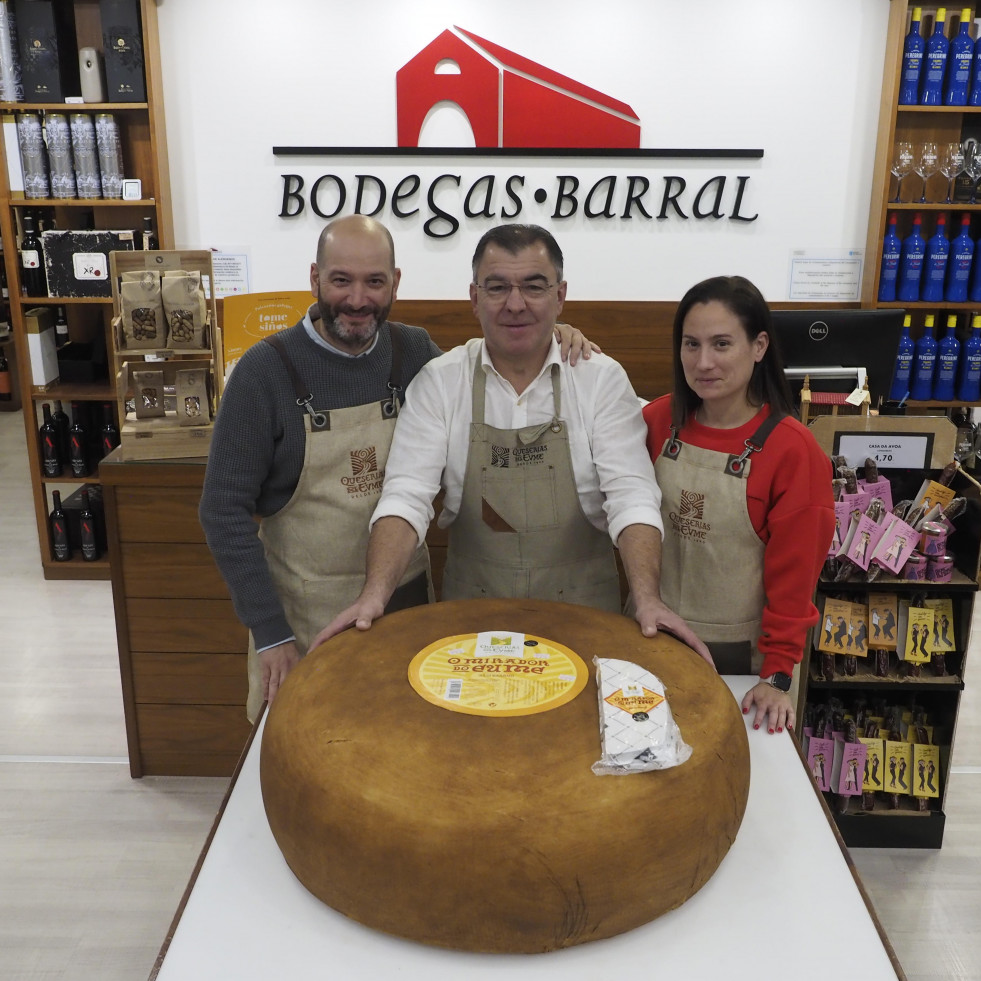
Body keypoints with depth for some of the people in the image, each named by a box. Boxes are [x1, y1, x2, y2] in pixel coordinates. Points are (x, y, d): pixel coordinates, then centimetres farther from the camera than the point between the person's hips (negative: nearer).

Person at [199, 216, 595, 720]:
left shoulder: (414, 351, -3)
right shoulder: (264, 371, -13)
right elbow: (224, 512, -11)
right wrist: (269, 633, -14)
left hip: (407, 601, 3)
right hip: (305, 618, -3)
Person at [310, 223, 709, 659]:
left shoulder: (603, 379, -5)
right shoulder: (438, 382, -4)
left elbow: (630, 495, -12)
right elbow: (406, 495, -11)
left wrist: (647, 600, -26)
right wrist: (374, 595, -25)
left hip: (583, 611, 0)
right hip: (471, 613, 0)